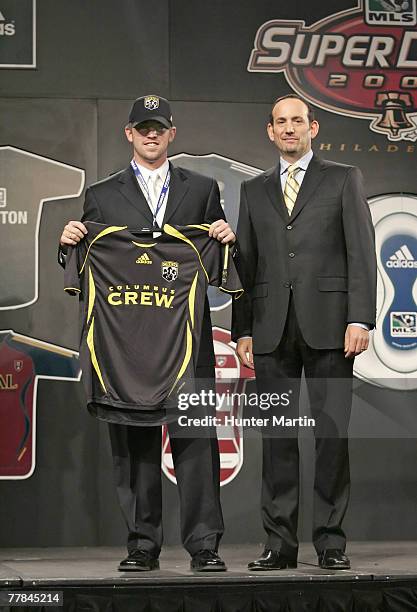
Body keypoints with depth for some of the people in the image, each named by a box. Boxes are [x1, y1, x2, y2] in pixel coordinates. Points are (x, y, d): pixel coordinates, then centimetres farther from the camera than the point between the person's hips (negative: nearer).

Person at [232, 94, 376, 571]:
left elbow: (361, 251, 1)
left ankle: (330, 540, 2)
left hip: (327, 326, -3)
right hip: (271, 329, 3)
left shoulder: (343, 181, 9)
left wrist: (360, 318, -10)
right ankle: (280, 543, 6)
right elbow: (245, 262, 15)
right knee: (276, 436, 2)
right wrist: (242, 330, 6)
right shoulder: (254, 190, 18)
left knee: (332, 432, -4)